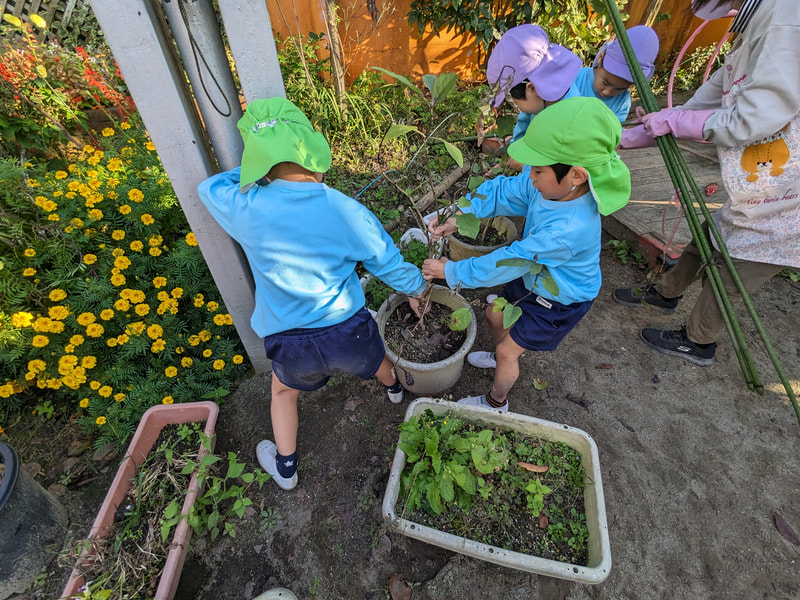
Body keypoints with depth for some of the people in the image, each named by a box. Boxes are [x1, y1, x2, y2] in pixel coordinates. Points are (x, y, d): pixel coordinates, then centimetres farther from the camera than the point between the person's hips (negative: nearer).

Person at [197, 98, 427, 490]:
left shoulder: (246, 210, -18)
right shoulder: (350, 212, -18)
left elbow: (209, 186, 8)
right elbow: (393, 269, -5)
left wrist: (259, 174, 8)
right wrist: (418, 287, 15)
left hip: (292, 346, 0)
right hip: (348, 333, 1)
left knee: (283, 392, 33)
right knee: (372, 354, 36)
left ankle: (285, 469, 53)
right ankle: (394, 387, 71)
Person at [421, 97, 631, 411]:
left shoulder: (568, 229, -43)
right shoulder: (553, 184, -21)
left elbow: (509, 262, -36)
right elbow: (502, 192, -12)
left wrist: (451, 271, -26)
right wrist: (457, 217, -25)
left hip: (558, 302, -7)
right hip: (534, 278, 8)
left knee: (508, 351, 6)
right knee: (494, 315, 23)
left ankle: (496, 401, 36)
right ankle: (501, 356, 55)